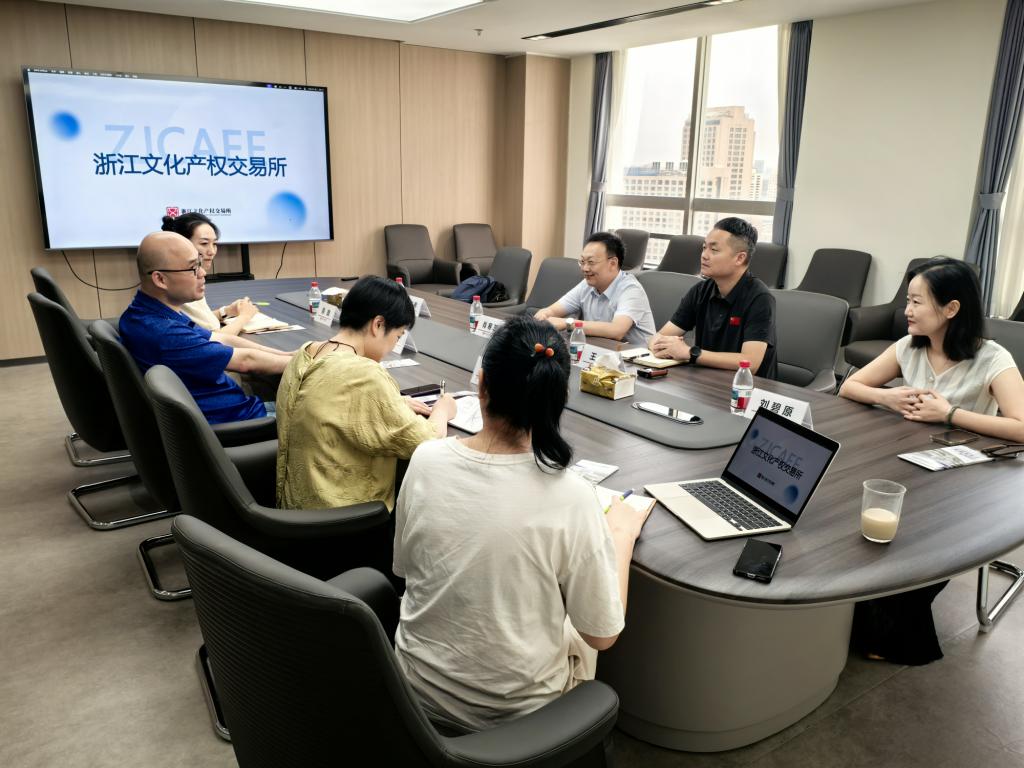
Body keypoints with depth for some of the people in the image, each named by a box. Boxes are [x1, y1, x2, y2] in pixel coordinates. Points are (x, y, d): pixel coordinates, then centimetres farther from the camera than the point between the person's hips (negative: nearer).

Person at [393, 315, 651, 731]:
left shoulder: (425, 460, -18)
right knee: (579, 631, 30)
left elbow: (404, 566, 0)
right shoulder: (569, 496, -28)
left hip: (419, 683, 3)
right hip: (513, 708, -3)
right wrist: (621, 534, -2)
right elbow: (602, 634, -15)